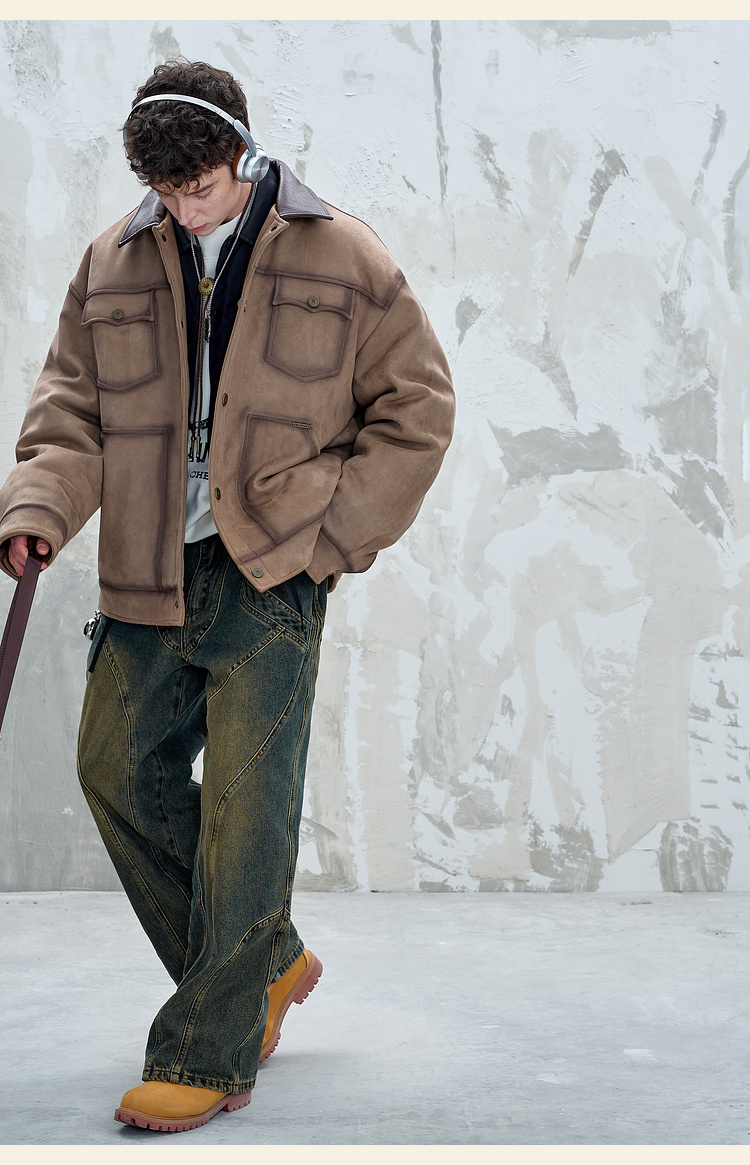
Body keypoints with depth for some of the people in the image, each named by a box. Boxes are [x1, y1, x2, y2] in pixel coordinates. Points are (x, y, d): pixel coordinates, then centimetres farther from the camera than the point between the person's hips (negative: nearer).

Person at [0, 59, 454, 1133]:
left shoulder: (342, 259, -1)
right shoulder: (113, 265, 9)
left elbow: (416, 406, 3)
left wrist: (332, 531, -5)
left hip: (270, 579, -5)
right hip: (147, 576, 5)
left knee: (244, 811, -6)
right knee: (118, 768, 7)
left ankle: (209, 1054, 6)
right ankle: (265, 961, 26)